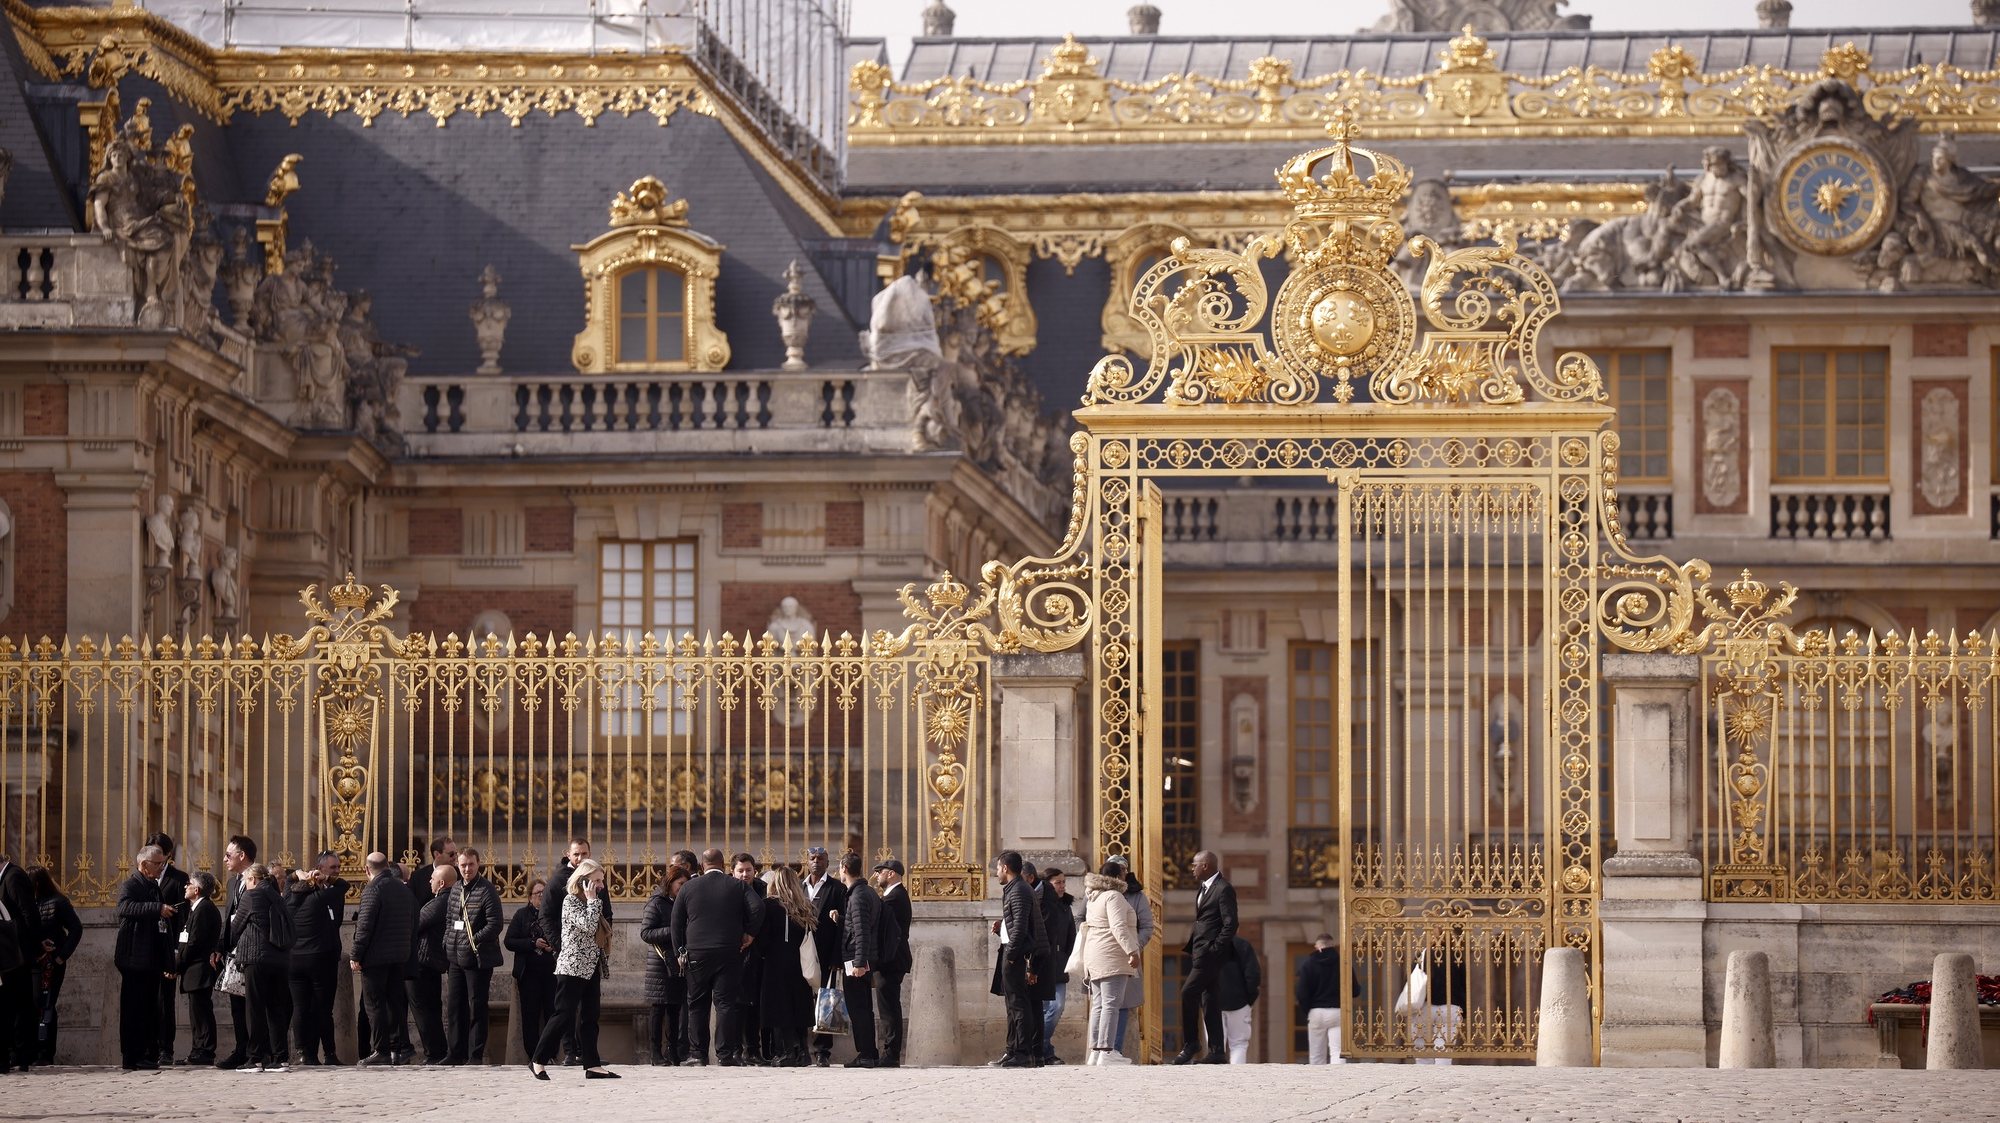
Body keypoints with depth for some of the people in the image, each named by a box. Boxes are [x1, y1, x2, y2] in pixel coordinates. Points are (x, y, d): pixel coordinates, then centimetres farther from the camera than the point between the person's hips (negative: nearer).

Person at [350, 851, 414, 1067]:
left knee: (374, 1004, -4)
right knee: (396, 1003, 11)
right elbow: (413, 925, 17)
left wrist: (355, 955, -12)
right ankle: (396, 1050, 11)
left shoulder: (373, 890, -12)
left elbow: (364, 926, -16)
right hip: (400, 957, 7)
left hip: (375, 956, -7)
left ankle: (381, 1051, -8)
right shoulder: (404, 891, 13)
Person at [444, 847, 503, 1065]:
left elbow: (495, 924, -15)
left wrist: (473, 941, -17)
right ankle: (455, 1053, 17)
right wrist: (448, 943, 8)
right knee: (454, 1006, 10)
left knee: (476, 1008, -2)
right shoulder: (456, 889, 12)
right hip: (456, 957, 7)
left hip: (478, 958, -7)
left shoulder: (487, 890, -10)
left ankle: (476, 1055, 3)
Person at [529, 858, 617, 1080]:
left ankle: (592, 1065, 5)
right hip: (572, 967, -9)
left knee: (588, 1018, 6)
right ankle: (538, 1060, -2)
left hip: (590, 968, 9)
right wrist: (592, 899, -15)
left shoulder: (590, 902, 16)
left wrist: (604, 965, 14)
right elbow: (588, 925, -24)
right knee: (564, 1014, -9)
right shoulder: (571, 901, -10)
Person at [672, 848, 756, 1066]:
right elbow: (752, 916, 2)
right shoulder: (737, 887, 0)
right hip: (729, 954, -1)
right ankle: (725, 1054, -6)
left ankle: (698, 1053, 6)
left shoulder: (688, 888, 3)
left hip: (697, 955, 1)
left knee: (697, 1005, 8)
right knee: (726, 1003, 0)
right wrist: (749, 934, 19)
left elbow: (677, 923, 6)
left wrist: (680, 952, 12)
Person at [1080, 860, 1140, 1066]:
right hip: (1112, 958, -10)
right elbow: (1118, 927, -21)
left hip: (1094, 957, 10)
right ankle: (1106, 1053, -19)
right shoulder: (1113, 897, -9)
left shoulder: (1093, 898, 20)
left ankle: (1095, 1052, 7)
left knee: (1099, 1005, 9)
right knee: (1111, 1004, -12)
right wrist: (1131, 951, -24)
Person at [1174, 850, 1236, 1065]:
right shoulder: (1203, 889, 18)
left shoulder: (1223, 890, -12)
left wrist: (1214, 949, -18)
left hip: (1210, 953, -10)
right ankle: (1217, 1051, 10)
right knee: (1209, 1000, 9)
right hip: (1200, 954, 10)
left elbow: (1230, 924, -16)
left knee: (1188, 993, -16)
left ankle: (1190, 1044, -10)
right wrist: (1190, 944, 11)